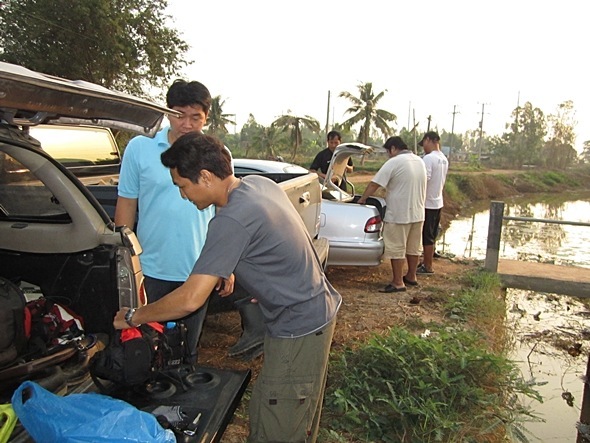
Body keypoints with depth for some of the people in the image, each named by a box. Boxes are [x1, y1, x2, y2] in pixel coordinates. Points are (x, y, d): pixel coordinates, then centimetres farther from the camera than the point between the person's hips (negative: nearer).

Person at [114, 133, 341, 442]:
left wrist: (132, 317, -11)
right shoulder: (260, 183, 0)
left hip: (298, 328, -9)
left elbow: (190, 299, -26)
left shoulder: (232, 220, -27)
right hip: (318, 309, 9)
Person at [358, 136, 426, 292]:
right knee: (413, 247, 18)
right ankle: (411, 276, 30)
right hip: (418, 213, 8)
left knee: (396, 249, -1)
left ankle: (398, 283, 3)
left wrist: (362, 199, -1)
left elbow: (374, 184, -14)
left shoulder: (394, 162, -14)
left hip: (399, 214, -8)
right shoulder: (420, 161, 10)